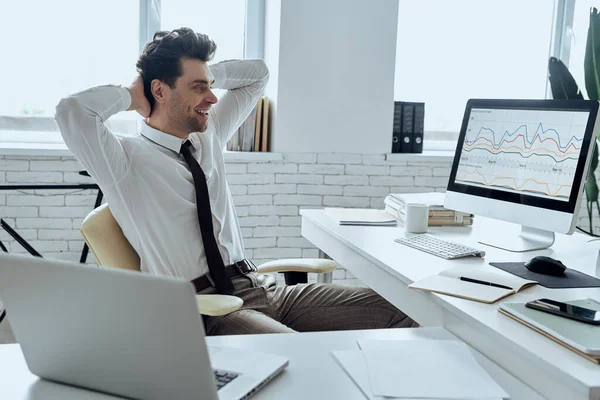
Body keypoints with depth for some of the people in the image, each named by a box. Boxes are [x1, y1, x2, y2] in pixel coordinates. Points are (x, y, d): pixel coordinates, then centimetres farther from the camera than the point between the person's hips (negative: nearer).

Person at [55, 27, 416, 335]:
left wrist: (202, 73, 14)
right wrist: (131, 95, -4)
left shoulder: (209, 136, 17)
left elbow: (257, 72, 29)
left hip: (260, 288, 7)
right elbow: (71, 110, -22)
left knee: (397, 312, -10)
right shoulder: (128, 159, -2)